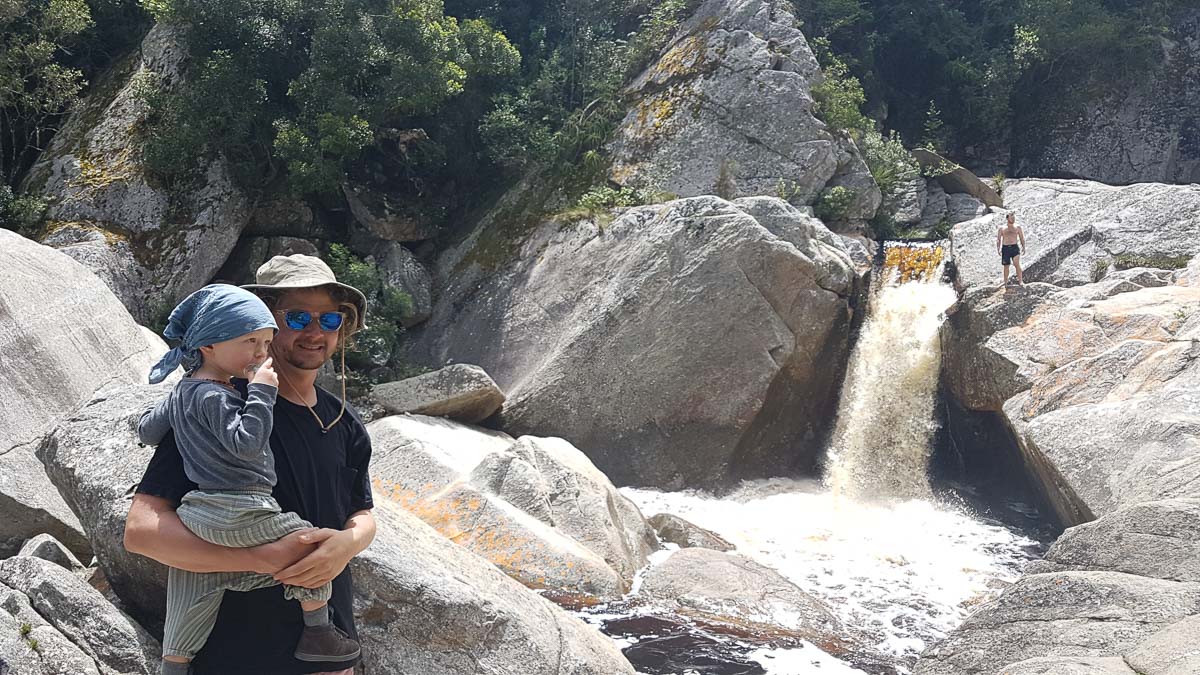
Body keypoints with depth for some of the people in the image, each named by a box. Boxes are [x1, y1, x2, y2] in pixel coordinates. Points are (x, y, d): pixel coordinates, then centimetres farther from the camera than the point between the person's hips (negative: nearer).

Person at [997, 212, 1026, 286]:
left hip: (1014, 247, -1)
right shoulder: (1002, 229, 7)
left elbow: (1022, 238, 12)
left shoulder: (1018, 227, 9)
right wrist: (998, 248, -6)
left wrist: (1023, 247, -1)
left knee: (1017, 263, -18)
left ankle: (1021, 281, -17)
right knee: (1006, 266, 8)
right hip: (1005, 248, 1)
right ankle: (1005, 281, 23)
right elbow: (998, 239, 7)